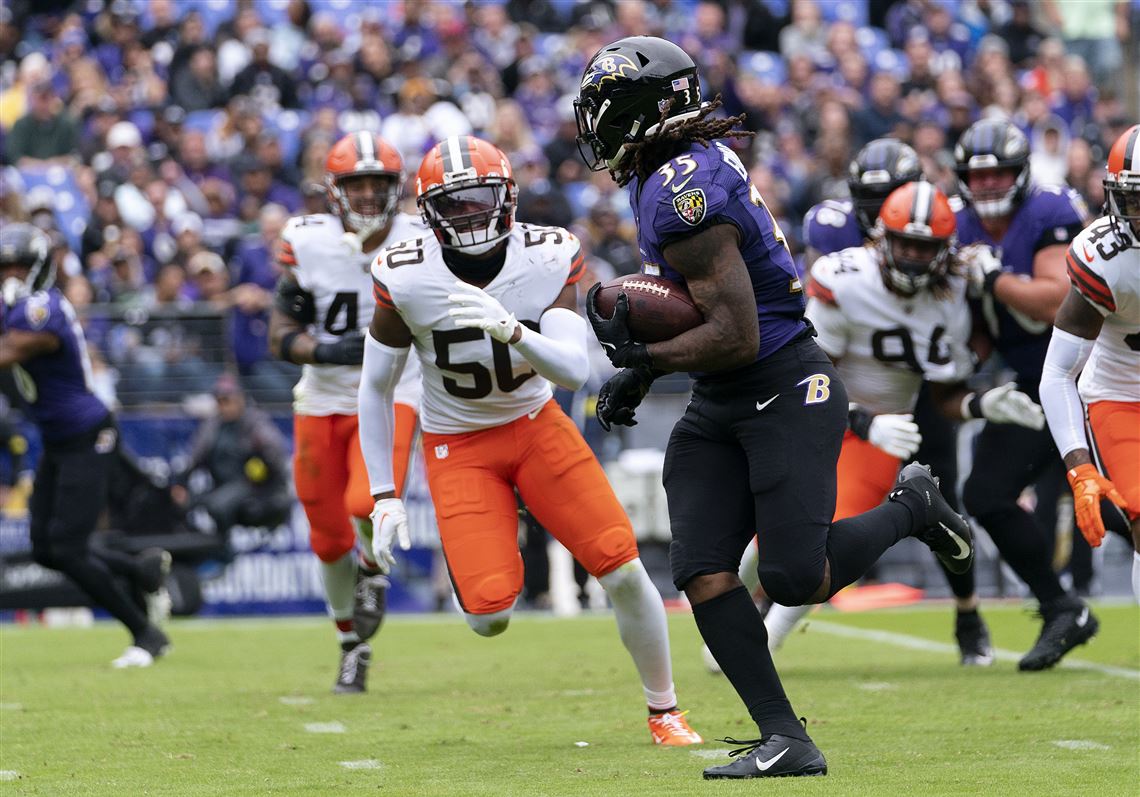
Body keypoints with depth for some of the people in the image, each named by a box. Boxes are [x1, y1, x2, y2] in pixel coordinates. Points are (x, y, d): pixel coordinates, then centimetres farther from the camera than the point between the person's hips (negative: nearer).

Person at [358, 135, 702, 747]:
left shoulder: (548, 257, -16)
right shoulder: (406, 277, -19)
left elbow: (574, 370, -26)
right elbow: (376, 387, -6)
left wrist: (512, 330, -46)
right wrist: (383, 497, -7)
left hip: (536, 425, 2)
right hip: (458, 445, -1)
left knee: (625, 573, -10)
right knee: (489, 616, -17)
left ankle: (664, 711, 12)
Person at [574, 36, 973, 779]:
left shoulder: (683, 193, -22)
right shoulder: (673, 174, 9)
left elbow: (736, 338, -24)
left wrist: (641, 358, -15)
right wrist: (636, 376, 15)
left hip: (786, 391, -10)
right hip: (720, 411, 10)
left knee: (795, 579, -11)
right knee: (703, 574, -4)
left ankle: (909, 507, 17)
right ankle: (785, 740, -3)